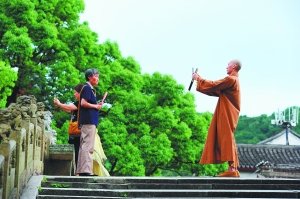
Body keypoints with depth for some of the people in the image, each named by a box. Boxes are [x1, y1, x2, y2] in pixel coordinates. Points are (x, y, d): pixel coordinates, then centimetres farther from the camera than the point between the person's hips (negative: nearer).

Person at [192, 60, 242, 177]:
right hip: (227, 114, 10)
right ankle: (233, 169, 7)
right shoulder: (233, 80, 21)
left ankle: (232, 169, -18)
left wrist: (199, 79, -1)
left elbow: (213, 85, -14)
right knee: (228, 140, 9)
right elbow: (216, 91, 21)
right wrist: (201, 80, 18)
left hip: (227, 115, -10)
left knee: (227, 139, -13)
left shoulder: (231, 79, -11)